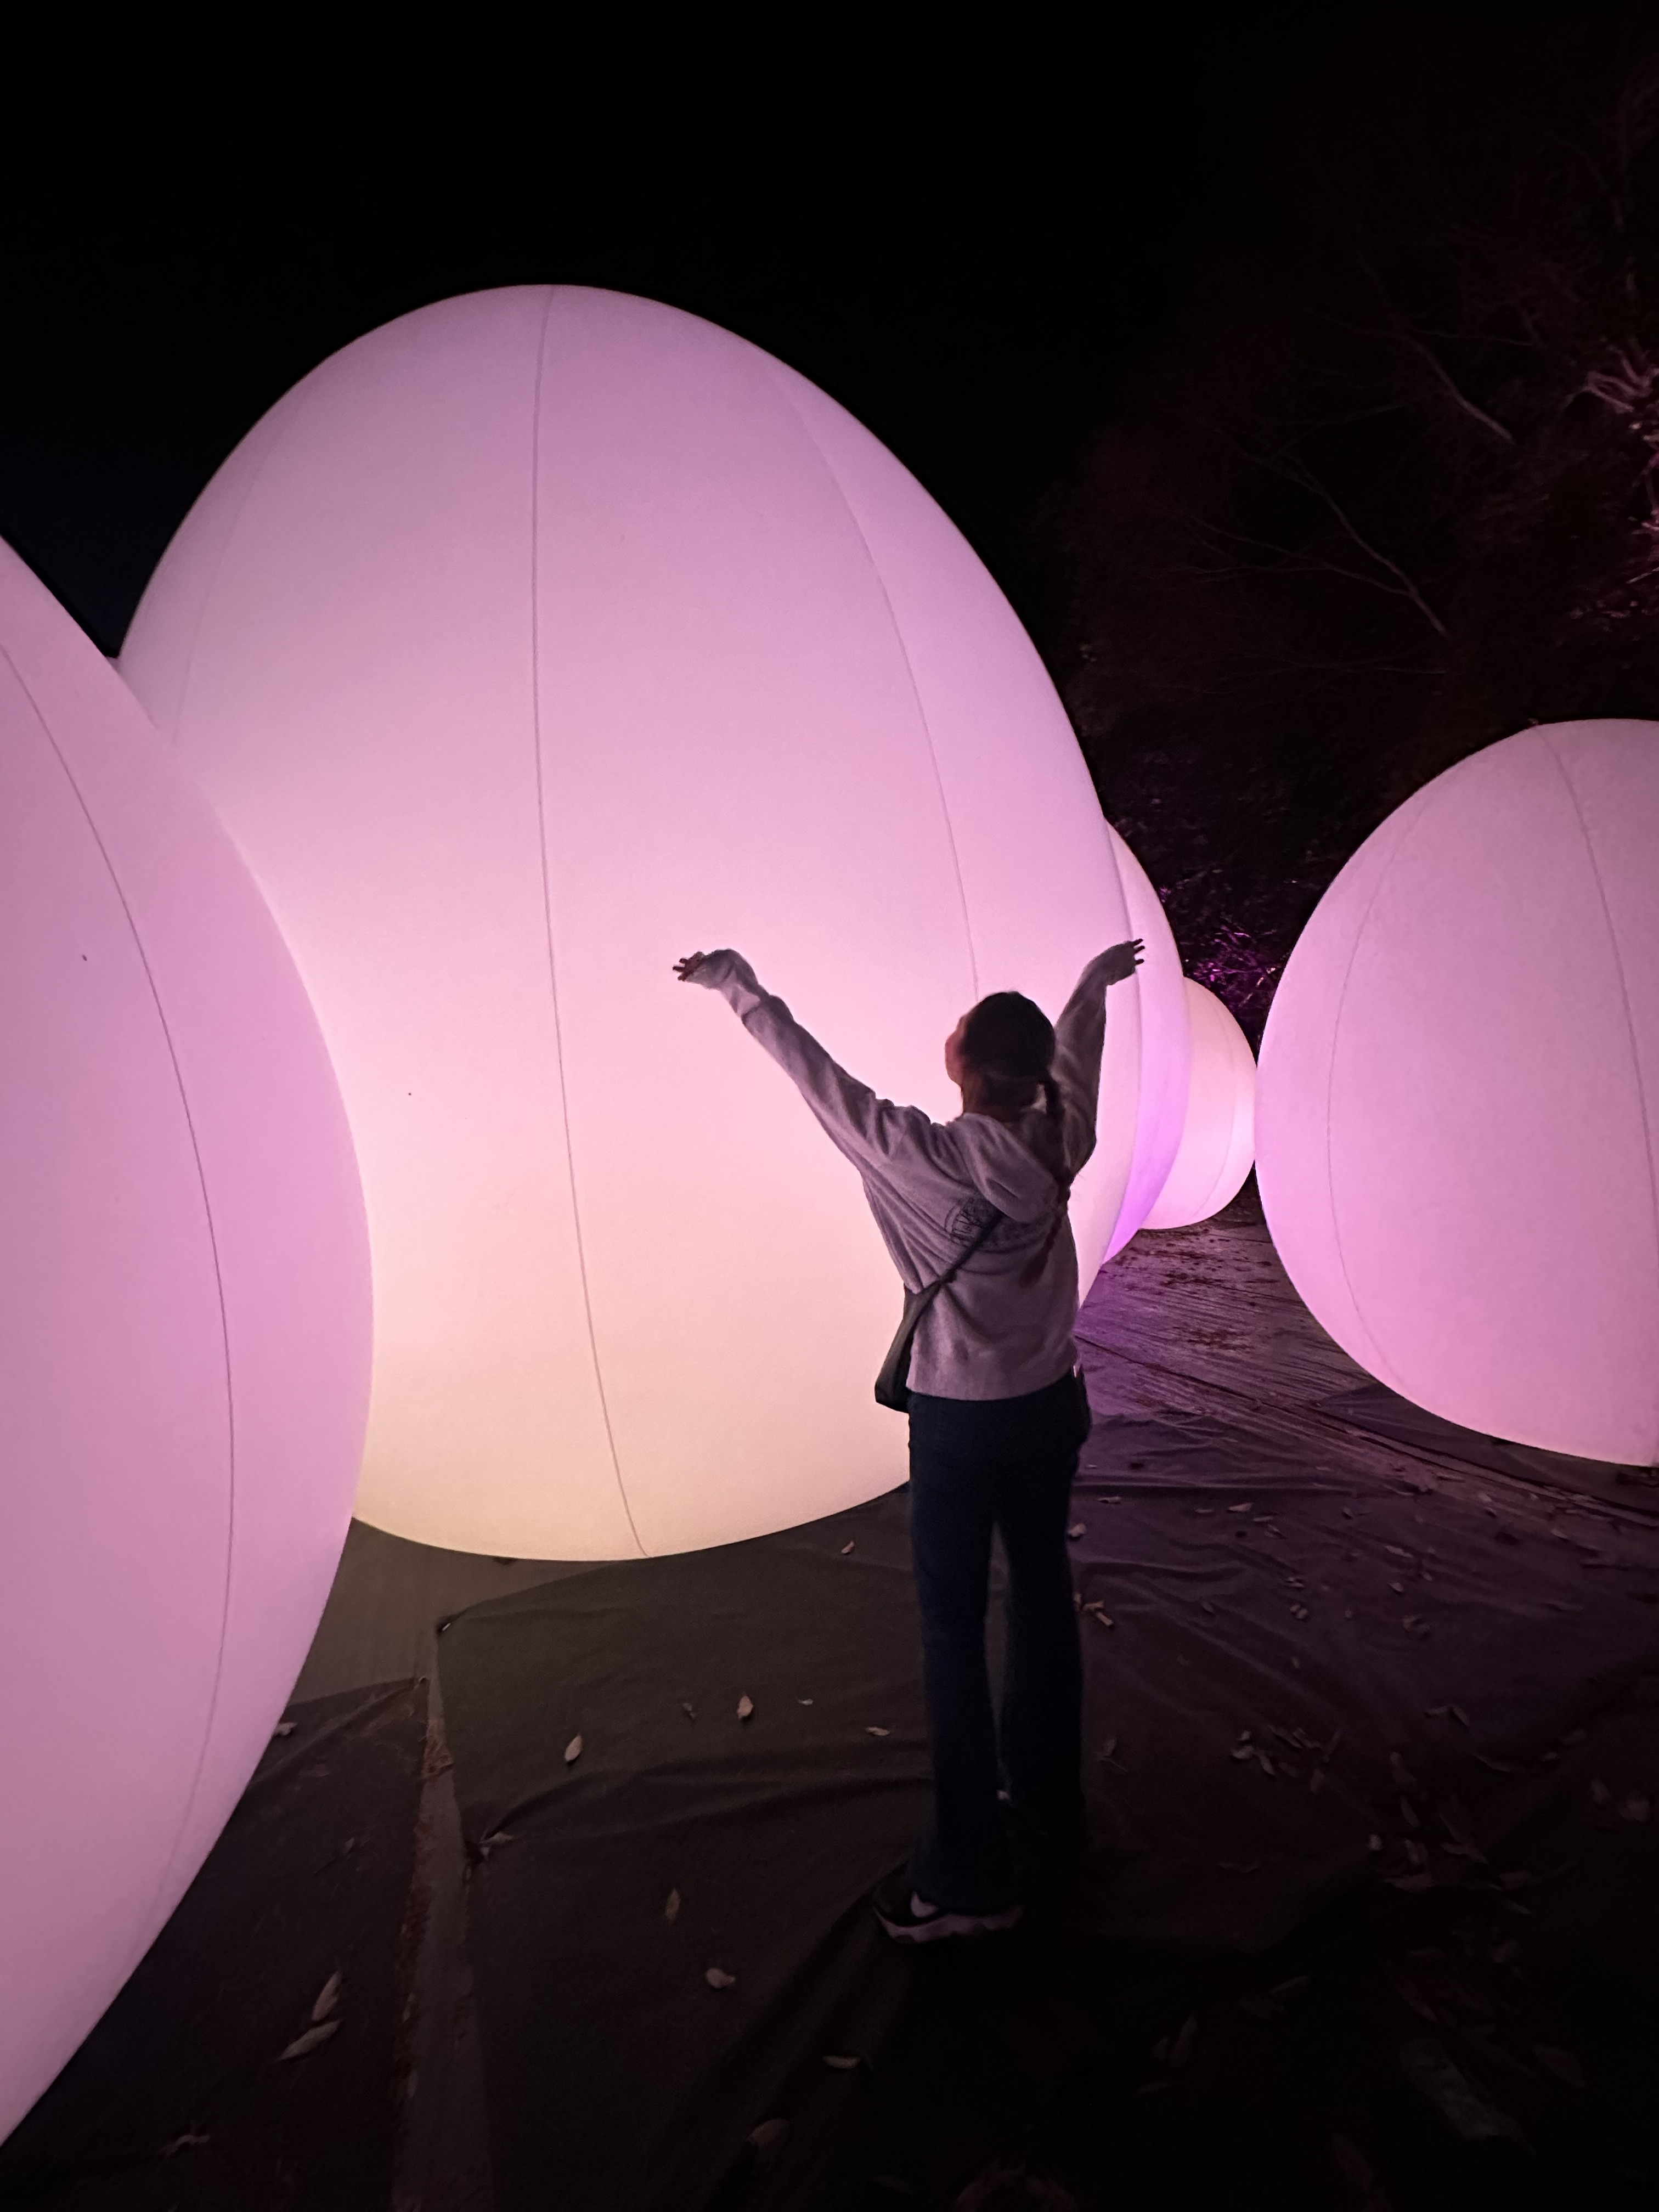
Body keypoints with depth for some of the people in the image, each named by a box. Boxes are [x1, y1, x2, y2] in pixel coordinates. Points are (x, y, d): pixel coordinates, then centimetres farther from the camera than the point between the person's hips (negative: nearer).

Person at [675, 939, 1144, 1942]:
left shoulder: (936, 1156, -23)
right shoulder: (1062, 1141, -7)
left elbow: (822, 1079, -14)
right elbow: (1076, 1054, 13)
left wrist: (739, 985, -1)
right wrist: (1095, 980, 34)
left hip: (962, 1419, -6)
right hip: (1052, 1405, 6)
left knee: (953, 1631, 7)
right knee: (1043, 1598, 20)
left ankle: (969, 1878, 20)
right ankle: (1050, 1803, 40)